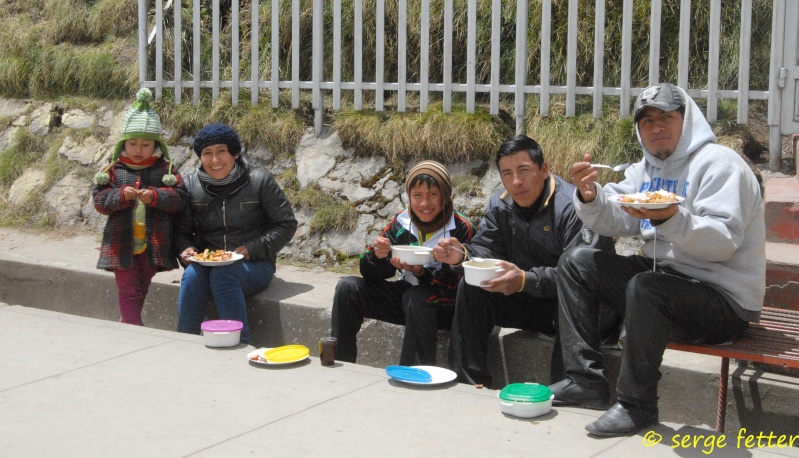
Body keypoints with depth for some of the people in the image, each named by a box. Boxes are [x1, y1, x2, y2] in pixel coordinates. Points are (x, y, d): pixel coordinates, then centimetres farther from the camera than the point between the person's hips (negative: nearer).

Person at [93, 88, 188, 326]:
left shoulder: (165, 169, 0)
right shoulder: (113, 170, 1)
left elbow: (180, 197, -8)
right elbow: (99, 199, -2)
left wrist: (155, 196, -23)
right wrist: (121, 195, -20)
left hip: (153, 243, 1)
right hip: (122, 243, -1)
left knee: (141, 290, 15)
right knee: (128, 292, 0)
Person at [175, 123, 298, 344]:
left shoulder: (260, 181, -2)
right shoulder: (191, 185, 7)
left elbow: (286, 224, 0)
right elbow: (181, 230, 14)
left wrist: (252, 249, -12)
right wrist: (186, 249, -9)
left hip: (253, 266, -2)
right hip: (206, 263, 3)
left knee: (223, 274, -35)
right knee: (192, 276, -32)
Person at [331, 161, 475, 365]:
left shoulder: (462, 229, -12)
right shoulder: (400, 223, 1)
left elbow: (458, 284, -16)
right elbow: (371, 275, 3)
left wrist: (421, 273, -31)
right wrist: (377, 256, -21)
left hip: (444, 305, -5)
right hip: (405, 296, 6)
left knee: (416, 297, -37)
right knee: (347, 287, -8)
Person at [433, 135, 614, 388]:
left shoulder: (573, 206, -21)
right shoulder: (500, 204, 4)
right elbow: (486, 250, 1)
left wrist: (526, 280, -40)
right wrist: (462, 254, -23)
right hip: (528, 302, 7)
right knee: (470, 288, -10)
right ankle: (469, 383, -8)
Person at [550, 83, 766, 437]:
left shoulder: (719, 164, -12)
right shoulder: (647, 168, 14)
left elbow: (722, 243, -24)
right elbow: (614, 222, 7)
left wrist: (673, 218, -39)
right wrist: (590, 196, -13)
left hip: (724, 302, -9)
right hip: (664, 276, 9)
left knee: (645, 286, -36)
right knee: (575, 263, 3)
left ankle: (637, 404, -20)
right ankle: (586, 381, 0)